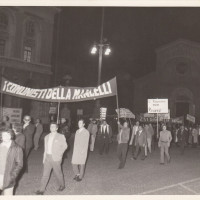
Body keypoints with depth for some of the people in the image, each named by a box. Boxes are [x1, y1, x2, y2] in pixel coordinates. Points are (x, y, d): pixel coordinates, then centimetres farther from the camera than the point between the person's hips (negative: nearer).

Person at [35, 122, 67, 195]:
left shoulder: (60, 136, -4)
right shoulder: (47, 137, 11)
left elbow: (65, 146, -2)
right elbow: (46, 148, 13)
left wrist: (60, 153, -7)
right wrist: (44, 158, 11)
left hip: (56, 158, -4)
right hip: (47, 157, 4)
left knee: (58, 173, 9)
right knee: (45, 174, 3)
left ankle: (62, 185, 31)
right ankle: (42, 190, 8)